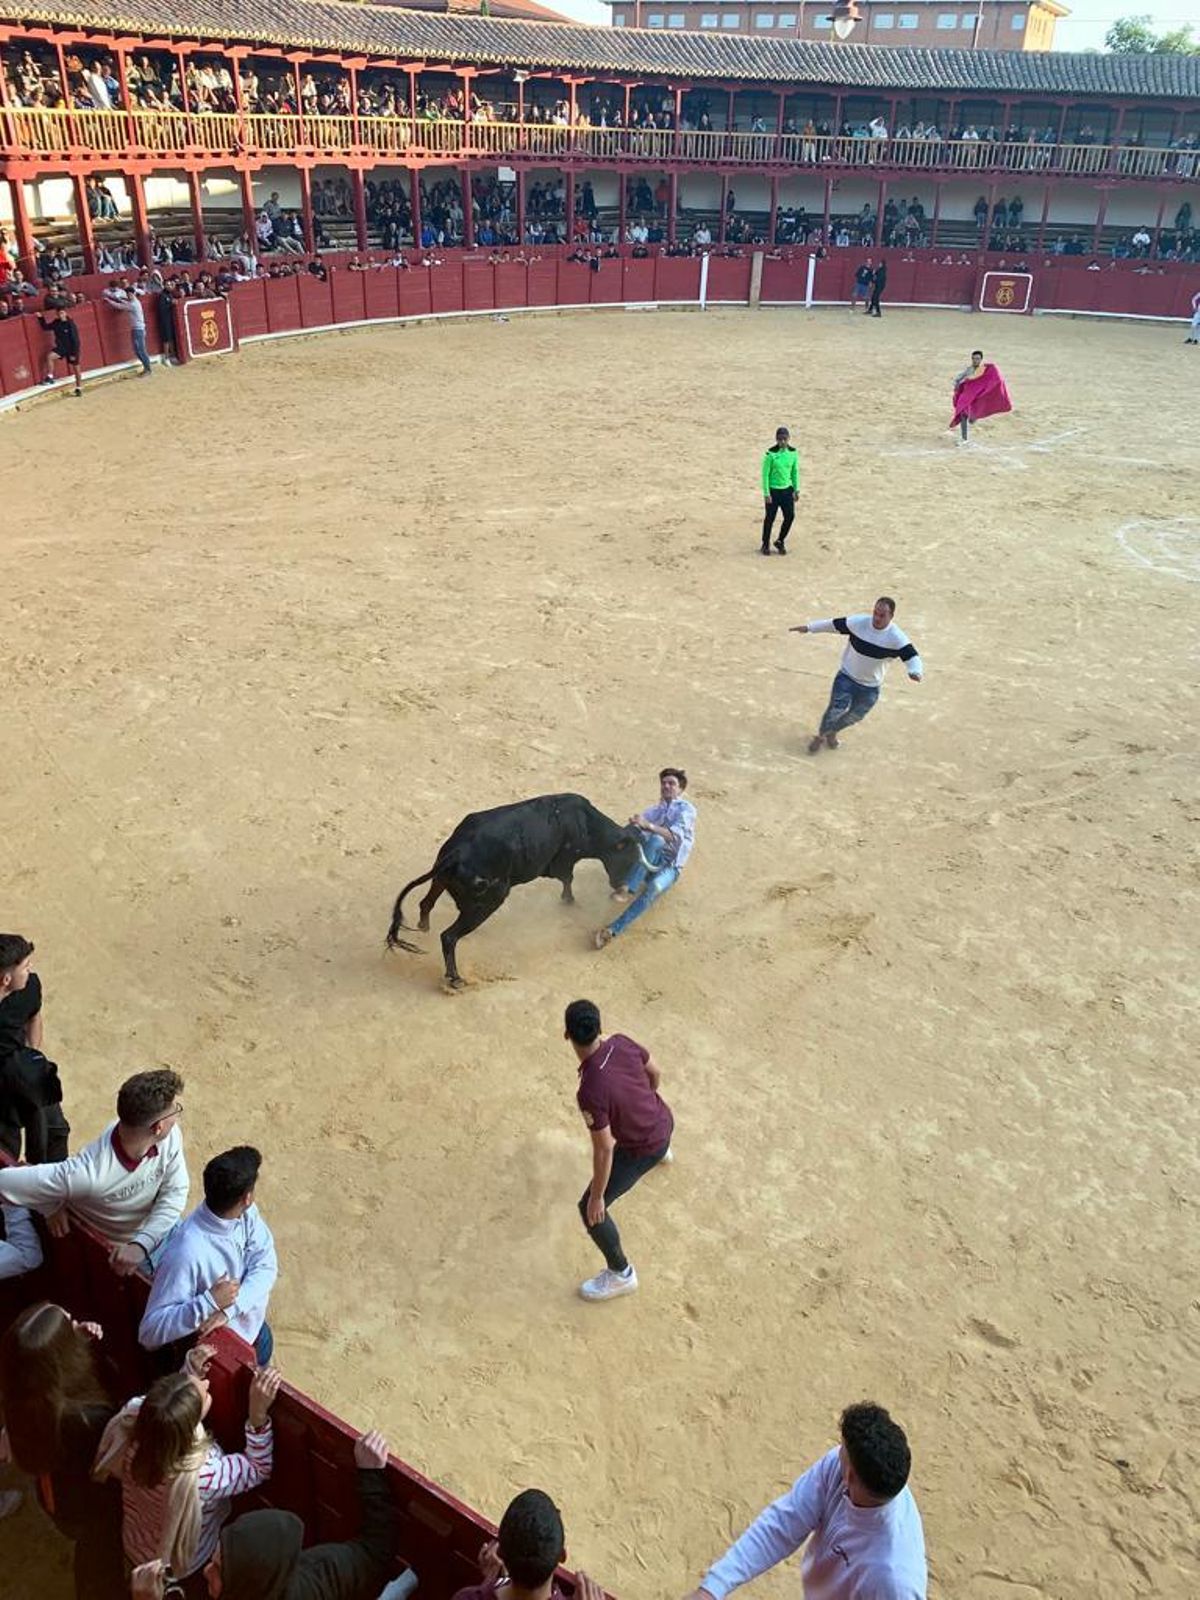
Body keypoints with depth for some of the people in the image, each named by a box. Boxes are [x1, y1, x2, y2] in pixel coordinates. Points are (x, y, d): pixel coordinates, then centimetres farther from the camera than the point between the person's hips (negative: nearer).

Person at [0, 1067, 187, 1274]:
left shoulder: (170, 1136, -28)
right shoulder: (88, 1174, -42)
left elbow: (175, 1192, -17)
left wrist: (142, 1245, -30)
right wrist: (51, 1207, -18)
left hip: (154, 1231, 4)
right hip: (107, 1249, -4)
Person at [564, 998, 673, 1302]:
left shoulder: (590, 1091, -38)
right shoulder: (620, 1043, -19)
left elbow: (604, 1149, -30)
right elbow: (655, 1071, 0)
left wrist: (597, 1196, -17)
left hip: (642, 1149, -7)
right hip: (663, 1121, 7)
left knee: (590, 1209, 5)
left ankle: (620, 1275, 24)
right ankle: (662, 1150, 81)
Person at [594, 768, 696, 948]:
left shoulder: (687, 809, 5)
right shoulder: (652, 810, 23)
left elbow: (675, 835, -16)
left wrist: (648, 826, -32)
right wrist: (634, 828, -20)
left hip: (669, 866, -3)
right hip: (648, 863, 3)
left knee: (655, 887, -38)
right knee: (656, 839, -32)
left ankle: (614, 929, -44)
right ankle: (629, 890, -46)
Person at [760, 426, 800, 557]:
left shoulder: (793, 453, -2)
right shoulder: (771, 454, -15)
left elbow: (795, 472, 9)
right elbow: (765, 474, -12)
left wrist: (796, 490, 8)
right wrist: (766, 494, -13)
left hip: (787, 490, 4)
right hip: (773, 490, -4)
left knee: (790, 516, 0)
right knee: (770, 518, 4)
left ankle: (780, 541, 20)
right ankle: (766, 544, 22)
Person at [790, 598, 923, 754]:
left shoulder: (897, 638, -22)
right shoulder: (858, 622, -17)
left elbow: (912, 656, -24)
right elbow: (834, 624, -4)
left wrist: (915, 672, -46)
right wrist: (809, 627, -1)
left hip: (870, 688, 1)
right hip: (846, 677, -1)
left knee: (854, 716, 16)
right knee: (836, 709, -14)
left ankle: (832, 731, 48)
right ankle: (820, 735, 16)